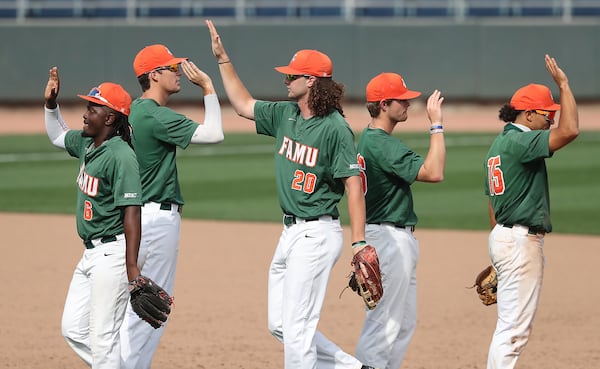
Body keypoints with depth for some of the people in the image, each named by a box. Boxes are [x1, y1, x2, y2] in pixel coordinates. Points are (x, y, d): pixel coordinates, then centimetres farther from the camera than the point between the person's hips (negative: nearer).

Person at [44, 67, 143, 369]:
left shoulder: (121, 156, -18)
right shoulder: (86, 144, 10)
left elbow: (132, 213, -24)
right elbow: (57, 135, 33)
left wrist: (132, 269, -29)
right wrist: (50, 104, 15)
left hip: (112, 254, -10)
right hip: (90, 253, 10)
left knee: (103, 337, -9)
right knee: (73, 330, 12)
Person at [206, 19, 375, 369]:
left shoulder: (335, 128, -15)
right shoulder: (285, 115, 8)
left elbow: (354, 185, -17)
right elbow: (244, 104, 25)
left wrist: (359, 242, -22)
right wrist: (223, 60, 20)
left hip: (317, 233, -9)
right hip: (291, 232, 9)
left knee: (297, 327, -8)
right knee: (280, 324, 12)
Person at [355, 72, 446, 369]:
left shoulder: (369, 138, 12)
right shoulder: (382, 144, -21)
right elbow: (434, 172, -28)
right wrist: (436, 125, -25)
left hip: (399, 239, 11)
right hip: (390, 238, -11)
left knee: (404, 322, 16)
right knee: (385, 321, -7)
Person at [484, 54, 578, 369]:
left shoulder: (499, 144, 16)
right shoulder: (519, 140, -14)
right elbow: (569, 131, -28)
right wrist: (563, 84, -18)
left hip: (504, 237, 11)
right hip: (521, 239, -11)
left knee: (511, 325, 16)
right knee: (514, 327, -10)